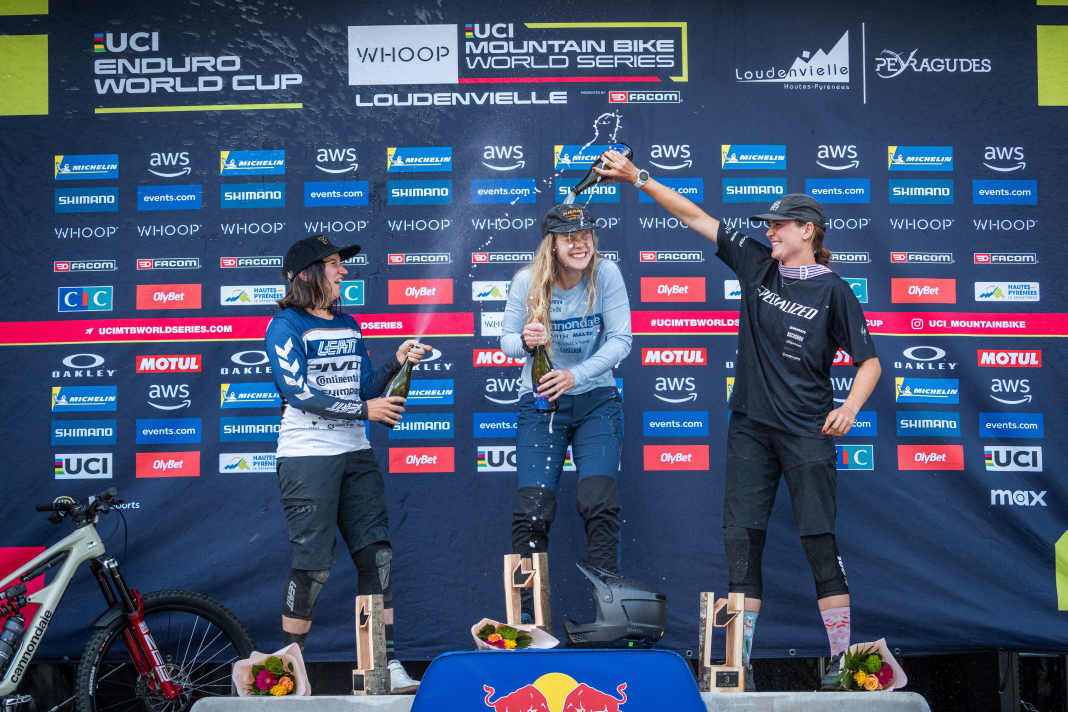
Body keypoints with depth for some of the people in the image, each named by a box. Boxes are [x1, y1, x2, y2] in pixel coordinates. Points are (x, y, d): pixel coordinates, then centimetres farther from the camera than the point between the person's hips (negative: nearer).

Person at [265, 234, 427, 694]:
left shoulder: (348, 325, 17)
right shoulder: (286, 326, -4)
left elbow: (364, 387, 14)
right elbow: (299, 392, -14)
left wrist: (397, 362, -2)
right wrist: (364, 409, -14)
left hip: (355, 454, 6)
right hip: (306, 455, -6)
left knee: (376, 556, 2)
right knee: (313, 565, -5)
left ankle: (386, 665, 7)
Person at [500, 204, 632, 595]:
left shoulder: (606, 274, -9)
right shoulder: (527, 280, -8)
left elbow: (621, 340, -10)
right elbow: (507, 340, -1)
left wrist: (576, 376, -23)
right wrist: (525, 341, -25)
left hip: (596, 400, 0)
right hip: (540, 402, 0)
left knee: (599, 504, -11)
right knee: (532, 510, -6)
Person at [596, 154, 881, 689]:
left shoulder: (833, 290, -4)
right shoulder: (757, 265, 6)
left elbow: (869, 361, -2)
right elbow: (696, 217, 7)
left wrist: (849, 408, -19)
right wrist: (640, 179, 4)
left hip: (807, 432, -4)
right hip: (751, 425, 4)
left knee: (818, 540, -5)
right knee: (741, 536, 2)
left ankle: (841, 659, 4)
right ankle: (739, 661, 9)